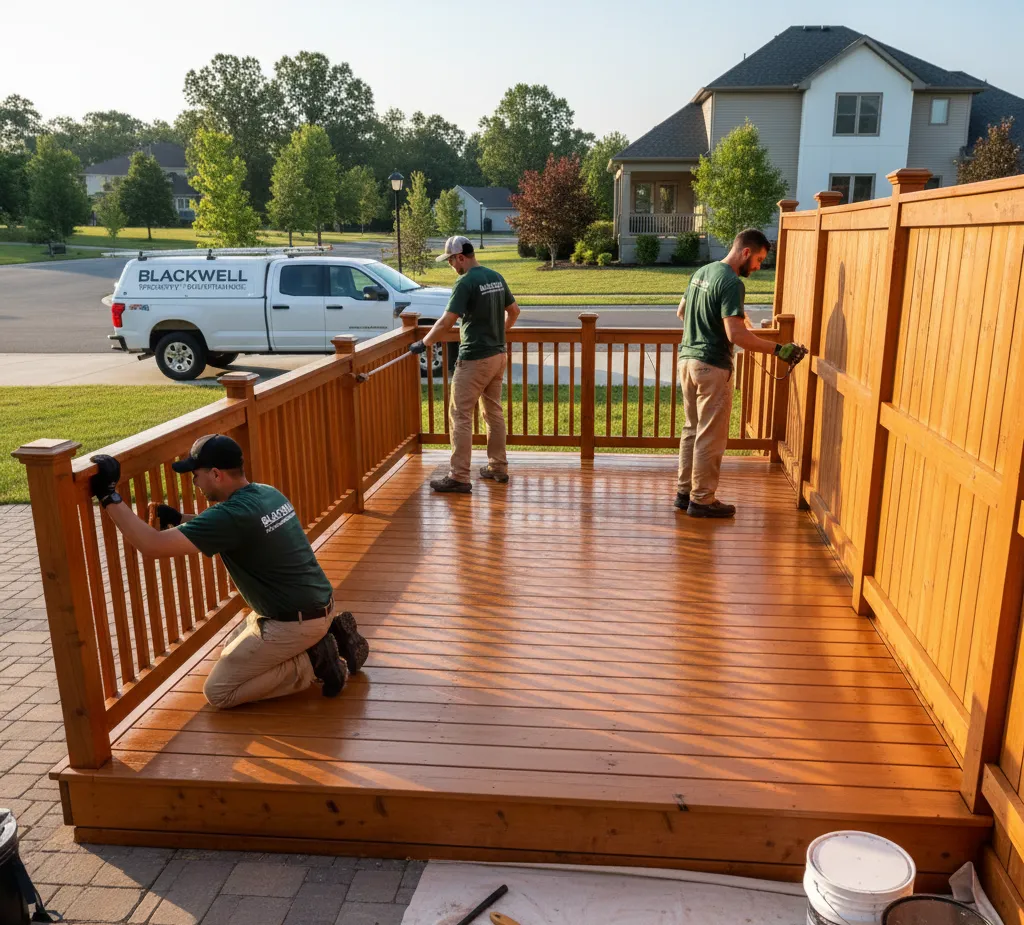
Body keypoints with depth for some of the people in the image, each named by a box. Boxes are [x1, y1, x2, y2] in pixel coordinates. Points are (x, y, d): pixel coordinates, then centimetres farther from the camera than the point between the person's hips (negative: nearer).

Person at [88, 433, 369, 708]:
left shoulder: (233, 515, -24)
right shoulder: (269, 493, 4)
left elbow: (153, 545, -26)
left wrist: (109, 496, -19)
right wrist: (178, 518, 11)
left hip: (294, 624, -9)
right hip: (320, 606, 9)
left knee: (218, 691, 4)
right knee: (233, 652, 29)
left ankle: (311, 662, -2)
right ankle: (328, 632, 15)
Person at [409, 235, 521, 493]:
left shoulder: (466, 283, -16)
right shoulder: (496, 277, 9)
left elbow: (447, 322, -20)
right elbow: (514, 311, 18)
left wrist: (423, 343, -9)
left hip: (474, 359, -8)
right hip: (497, 355, 8)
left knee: (461, 416, -3)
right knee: (494, 412, 16)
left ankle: (459, 477, -3)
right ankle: (498, 467, 24)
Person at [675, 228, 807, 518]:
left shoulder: (702, 272, 11)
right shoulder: (732, 283, -17)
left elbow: (681, 312, 22)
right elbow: (736, 335, -25)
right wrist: (778, 349, -20)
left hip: (687, 359, 9)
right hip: (712, 366, -9)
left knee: (693, 429, 17)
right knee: (711, 437, 1)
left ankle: (684, 491, 24)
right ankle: (702, 500, 9)